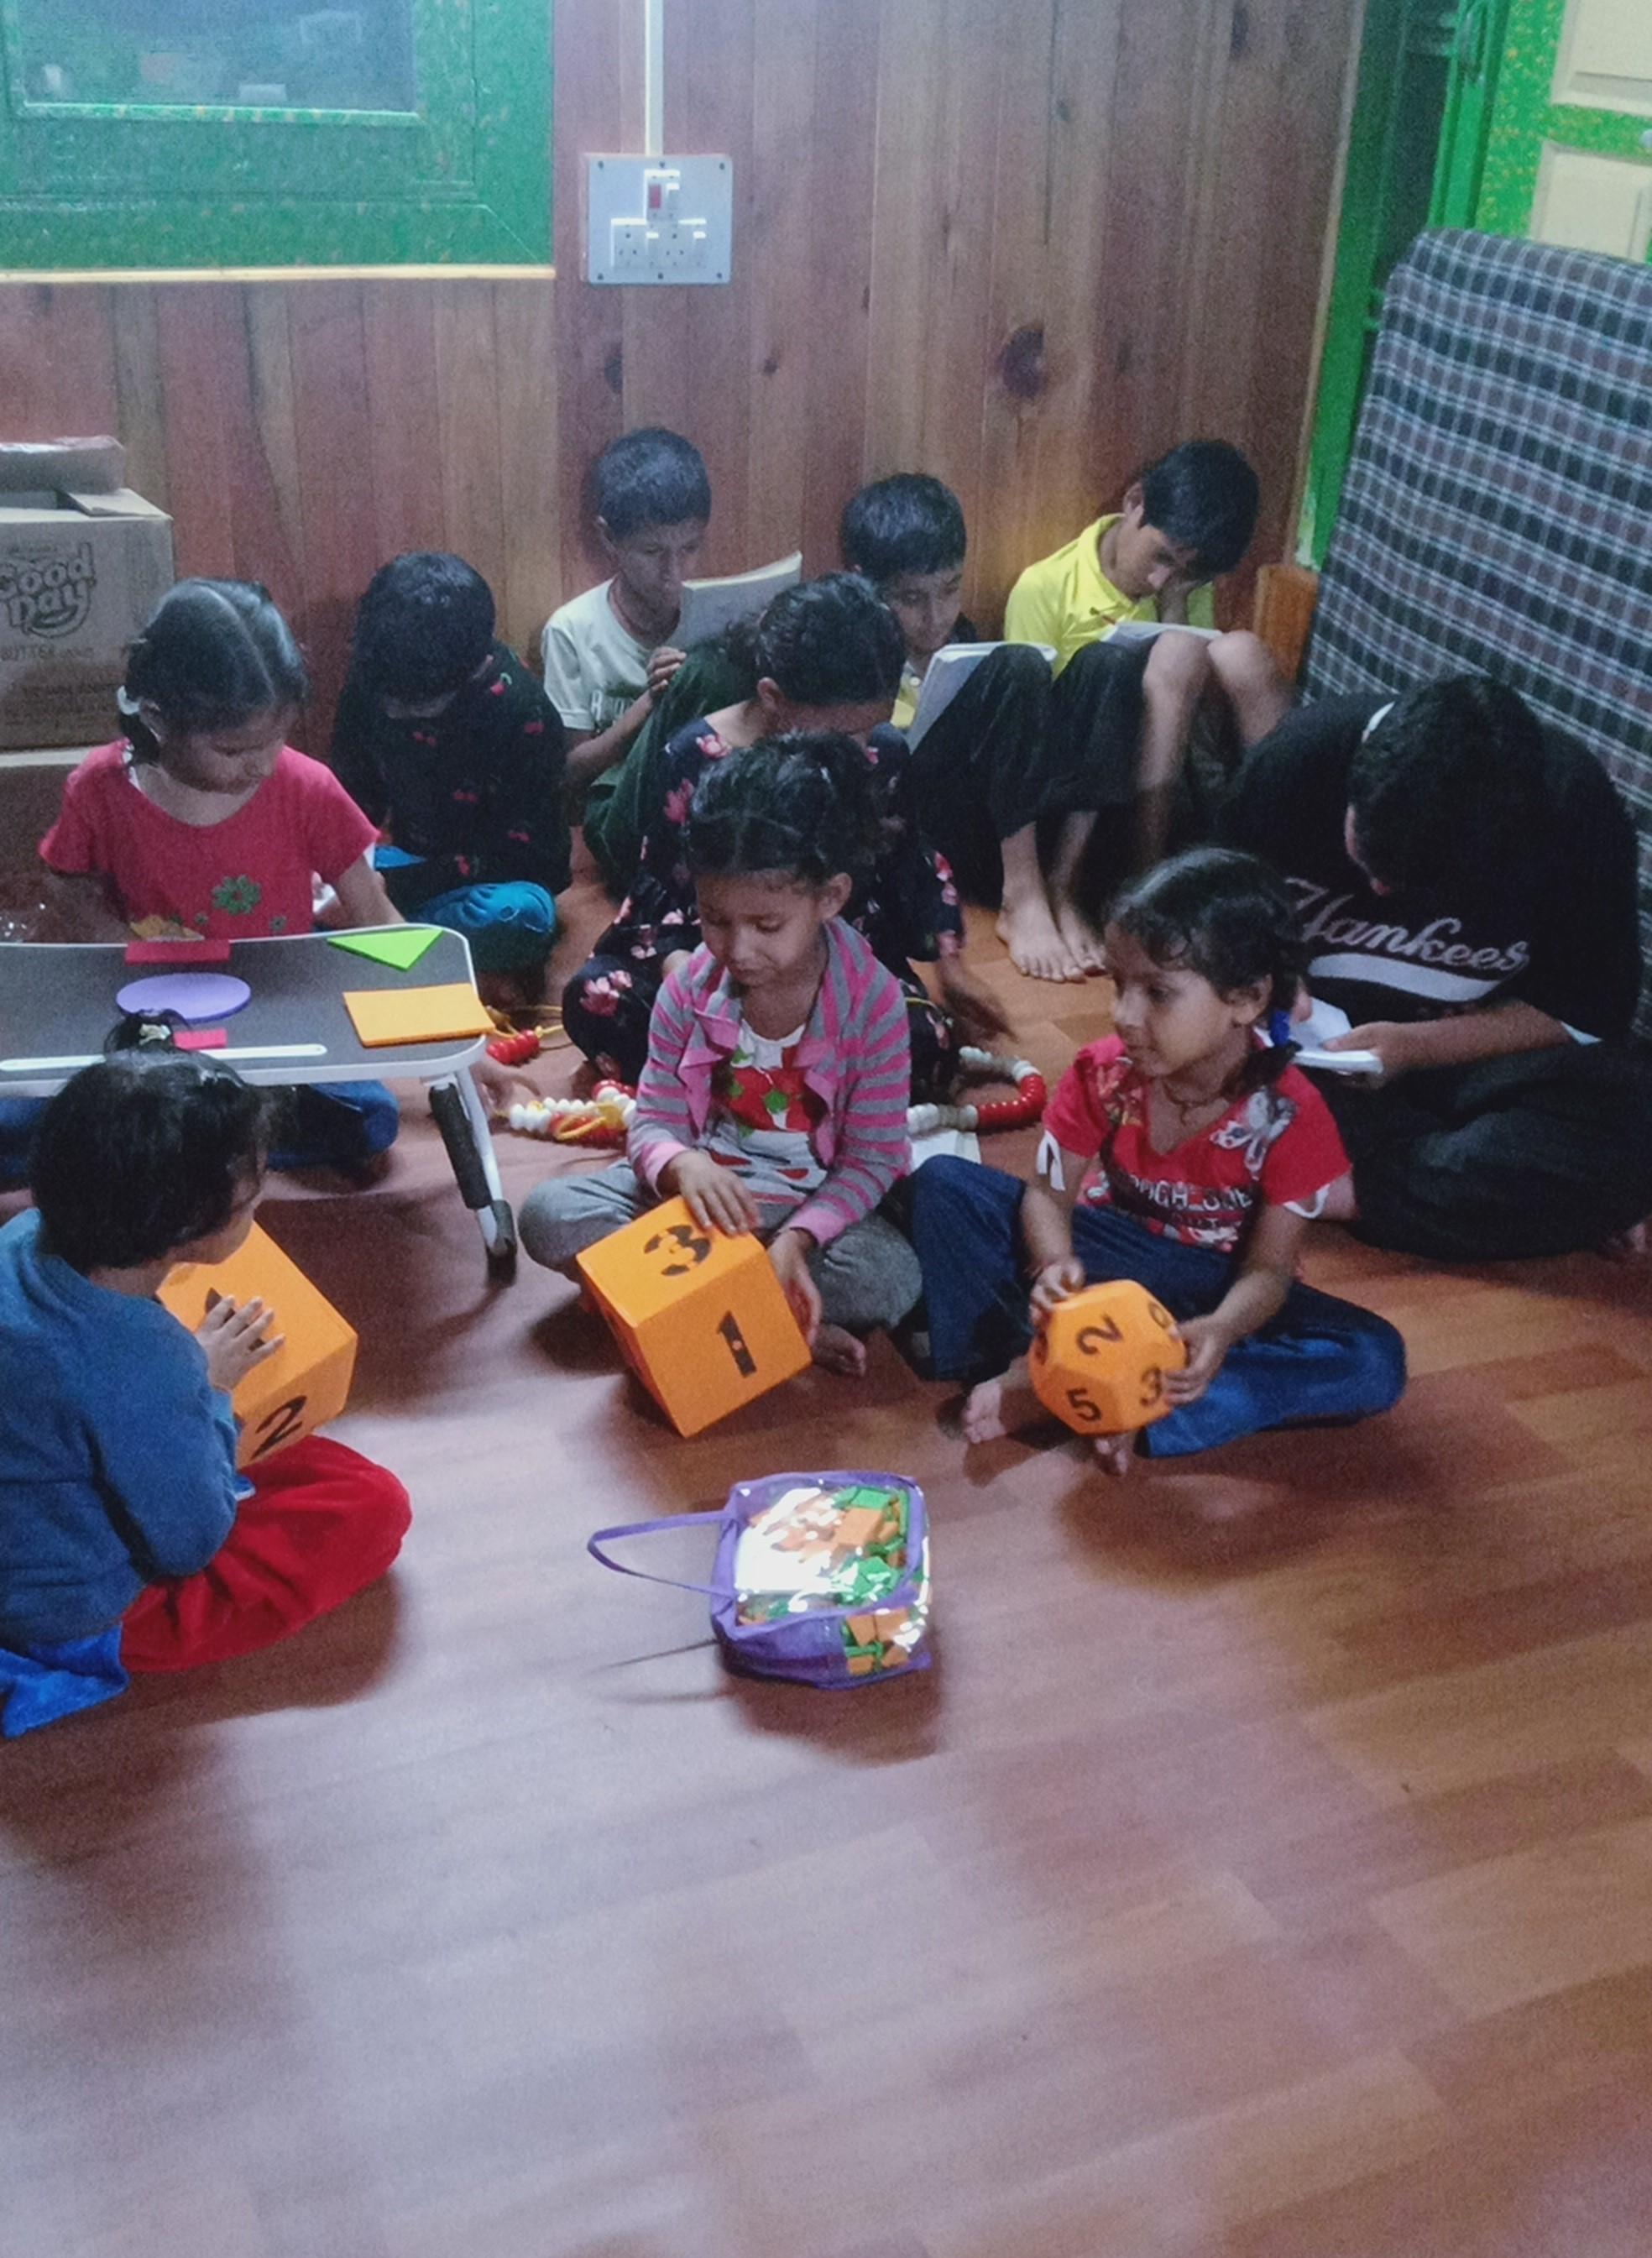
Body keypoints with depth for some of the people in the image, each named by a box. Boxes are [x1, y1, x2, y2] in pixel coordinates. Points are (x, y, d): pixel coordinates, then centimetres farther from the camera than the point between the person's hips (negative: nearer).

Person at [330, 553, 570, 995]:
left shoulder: (522, 713, -22)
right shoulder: (370, 682, -10)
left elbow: (522, 853, -17)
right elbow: (355, 792, 6)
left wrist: (396, 886, -25)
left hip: (495, 880, -3)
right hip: (411, 862, 3)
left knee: (519, 914, -38)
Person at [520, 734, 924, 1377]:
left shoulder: (871, 1000, -17)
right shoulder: (690, 987, -10)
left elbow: (872, 1158, -13)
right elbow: (654, 1122, -6)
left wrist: (797, 1238, -32)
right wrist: (681, 1164, -33)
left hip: (813, 1204, -3)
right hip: (697, 1187, 3)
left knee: (893, 1277, -33)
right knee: (548, 1215, -20)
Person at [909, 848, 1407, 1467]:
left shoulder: (1289, 1113, -21)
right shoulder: (1103, 1072, -15)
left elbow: (1269, 1268, -19)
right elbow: (1049, 1192, -9)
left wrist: (1220, 1331, -41)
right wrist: (1056, 1264, -33)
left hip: (1214, 1292, -1)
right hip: (1106, 1258, 2)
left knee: (1374, 1360, -29)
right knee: (944, 1184, -14)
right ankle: (1016, 1361, -29)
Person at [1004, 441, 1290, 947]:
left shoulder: (1188, 586, 10)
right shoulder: (1045, 590, -7)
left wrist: (1175, 609, -9)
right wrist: (1064, 890, -21)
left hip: (1172, 787, 5)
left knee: (1239, 653, -20)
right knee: (1176, 656, -29)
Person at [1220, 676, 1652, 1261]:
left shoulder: (1576, 807, -18)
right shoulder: (1302, 755, -16)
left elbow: (1588, 1010, -11)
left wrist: (1415, 1046, -24)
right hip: (1313, 1032, 2)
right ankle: (1506, 1192, -23)